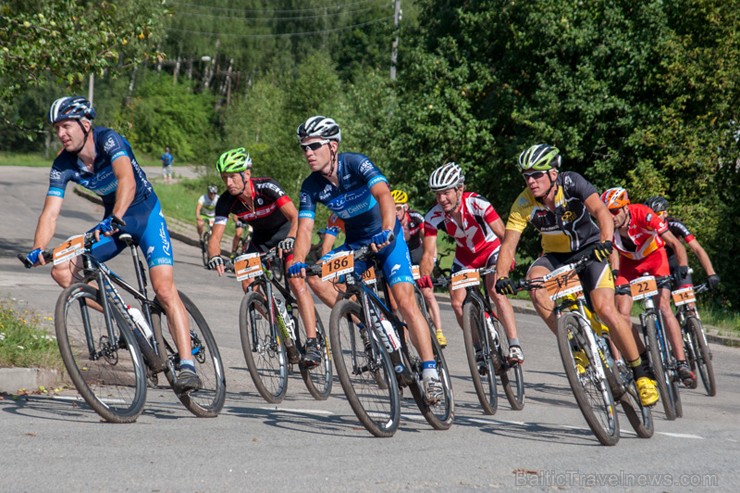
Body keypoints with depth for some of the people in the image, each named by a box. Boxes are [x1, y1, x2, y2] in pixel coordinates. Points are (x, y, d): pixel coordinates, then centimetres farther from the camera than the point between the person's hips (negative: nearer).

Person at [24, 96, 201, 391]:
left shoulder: (108, 140, -25)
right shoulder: (63, 165, -10)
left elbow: (127, 180, -42)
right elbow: (50, 212, -14)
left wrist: (114, 219, -57)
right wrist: (37, 249, -32)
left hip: (145, 214, -6)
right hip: (113, 222, 6)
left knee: (164, 290, -20)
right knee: (62, 271, -11)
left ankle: (187, 366, -20)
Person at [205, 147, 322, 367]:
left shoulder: (266, 187, -31)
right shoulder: (226, 201, -20)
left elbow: (296, 217, -39)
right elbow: (215, 236, -22)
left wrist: (291, 239, -59)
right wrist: (214, 257, -43)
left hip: (286, 234, -5)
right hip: (261, 238, 5)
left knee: (296, 283, -23)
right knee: (248, 285, -14)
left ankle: (312, 343, -24)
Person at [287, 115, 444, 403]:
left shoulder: (356, 164, -23)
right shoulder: (312, 186, -9)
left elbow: (384, 195, -38)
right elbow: (305, 227, -16)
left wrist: (387, 231, -56)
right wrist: (298, 260, -36)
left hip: (387, 239, -5)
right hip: (355, 244, 5)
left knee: (405, 301, -21)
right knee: (313, 275, -18)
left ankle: (430, 372, -19)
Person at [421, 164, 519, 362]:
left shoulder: (478, 204, -33)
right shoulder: (433, 217, -24)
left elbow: (504, 236, -34)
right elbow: (429, 254, -22)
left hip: (490, 248, -4)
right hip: (465, 255, 4)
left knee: (496, 292, -27)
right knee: (457, 303, -9)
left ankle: (515, 346, -27)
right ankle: (482, 350, 6)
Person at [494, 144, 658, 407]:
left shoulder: (571, 182, -22)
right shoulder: (523, 204, -16)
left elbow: (601, 211, -33)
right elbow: (508, 244, -20)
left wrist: (606, 241, -52)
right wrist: (501, 277, -38)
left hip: (589, 249, -3)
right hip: (555, 255, 3)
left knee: (605, 309, -21)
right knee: (535, 283, -31)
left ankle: (641, 372, -5)